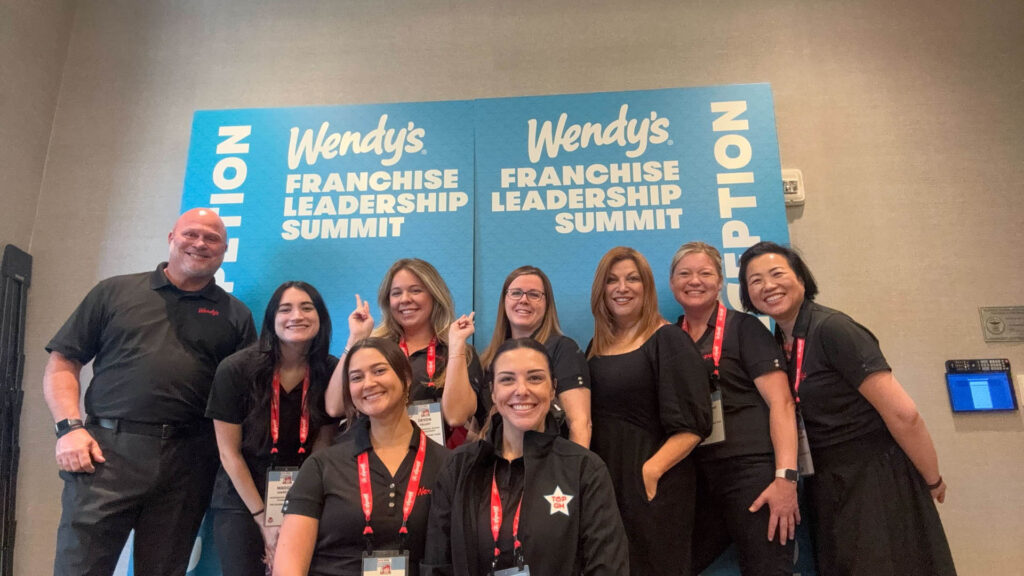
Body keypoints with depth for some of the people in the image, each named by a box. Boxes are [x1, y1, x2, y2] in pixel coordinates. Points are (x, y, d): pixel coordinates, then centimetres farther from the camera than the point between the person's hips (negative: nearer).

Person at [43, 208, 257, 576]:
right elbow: (63, 362, 10)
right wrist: (70, 427, -4)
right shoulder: (115, 292, 11)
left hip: (187, 463, 1)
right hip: (107, 450, -1)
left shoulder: (235, 315, 12)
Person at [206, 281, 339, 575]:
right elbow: (229, 453, -10)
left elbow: (321, 451, -4)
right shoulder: (235, 369, -15)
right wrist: (263, 519, -9)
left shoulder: (332, 372, -10)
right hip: (241, 501, -1)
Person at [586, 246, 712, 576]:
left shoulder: (668, 341, -7)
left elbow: (692, 423, -13)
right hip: (600, 481, 6)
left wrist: (651, 471, -22)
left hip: (652, 485, -6)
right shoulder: (597, 345, 12)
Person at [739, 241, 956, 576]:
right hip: (828, 486, 7)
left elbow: (902, 413, -19)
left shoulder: (832, 328, -18)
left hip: (875, 479, -7)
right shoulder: (778, 342, 5)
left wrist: (933, 481, -9)